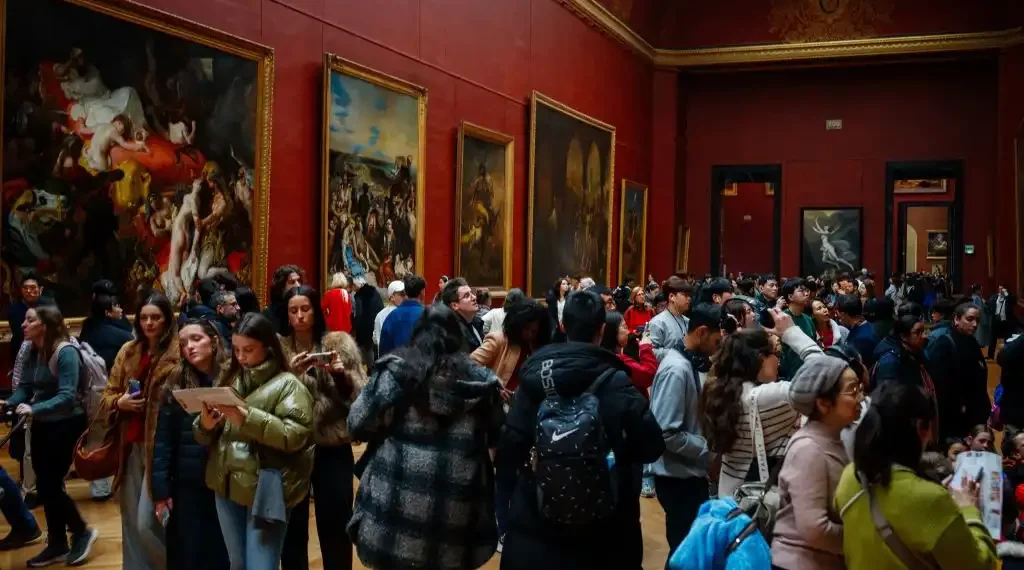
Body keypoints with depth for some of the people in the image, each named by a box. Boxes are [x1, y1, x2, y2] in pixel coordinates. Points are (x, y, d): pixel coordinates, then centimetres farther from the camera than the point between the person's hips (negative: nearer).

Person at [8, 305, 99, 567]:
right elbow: (25, 387, 2)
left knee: (50, 484, -6)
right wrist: (9, 403, -17)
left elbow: (67, 396, -26)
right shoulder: (33, 352, 3)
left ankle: (82, 531, 16)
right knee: (44, 485, 12)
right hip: (42, 425, 8)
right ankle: (57, 545, 25)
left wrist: (34, 409, -37)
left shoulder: (66, 352, -20)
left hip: (66, 425, -8)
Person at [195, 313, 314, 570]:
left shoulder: (287, 384, -6)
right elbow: (204, 438, 14)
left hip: (266, 490, -6)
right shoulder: (229, 379, 11)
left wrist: (248, 418, -24)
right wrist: (205, 425, -9)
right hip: (227, 485, 6)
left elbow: (295, 436, -18)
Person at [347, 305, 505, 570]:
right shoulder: (479, 380, 4)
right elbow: (496, 436, 15)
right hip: (456, 509, 2)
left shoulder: (395, 372, -3)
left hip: (399, 504, -2)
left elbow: (358, 425, 0)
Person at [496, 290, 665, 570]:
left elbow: (508, 452, -10)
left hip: (534, 527, 2)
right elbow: (652, 447, -15)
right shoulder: (616, 384, -15)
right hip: (601, 533, -2)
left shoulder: (534, 377, -9)